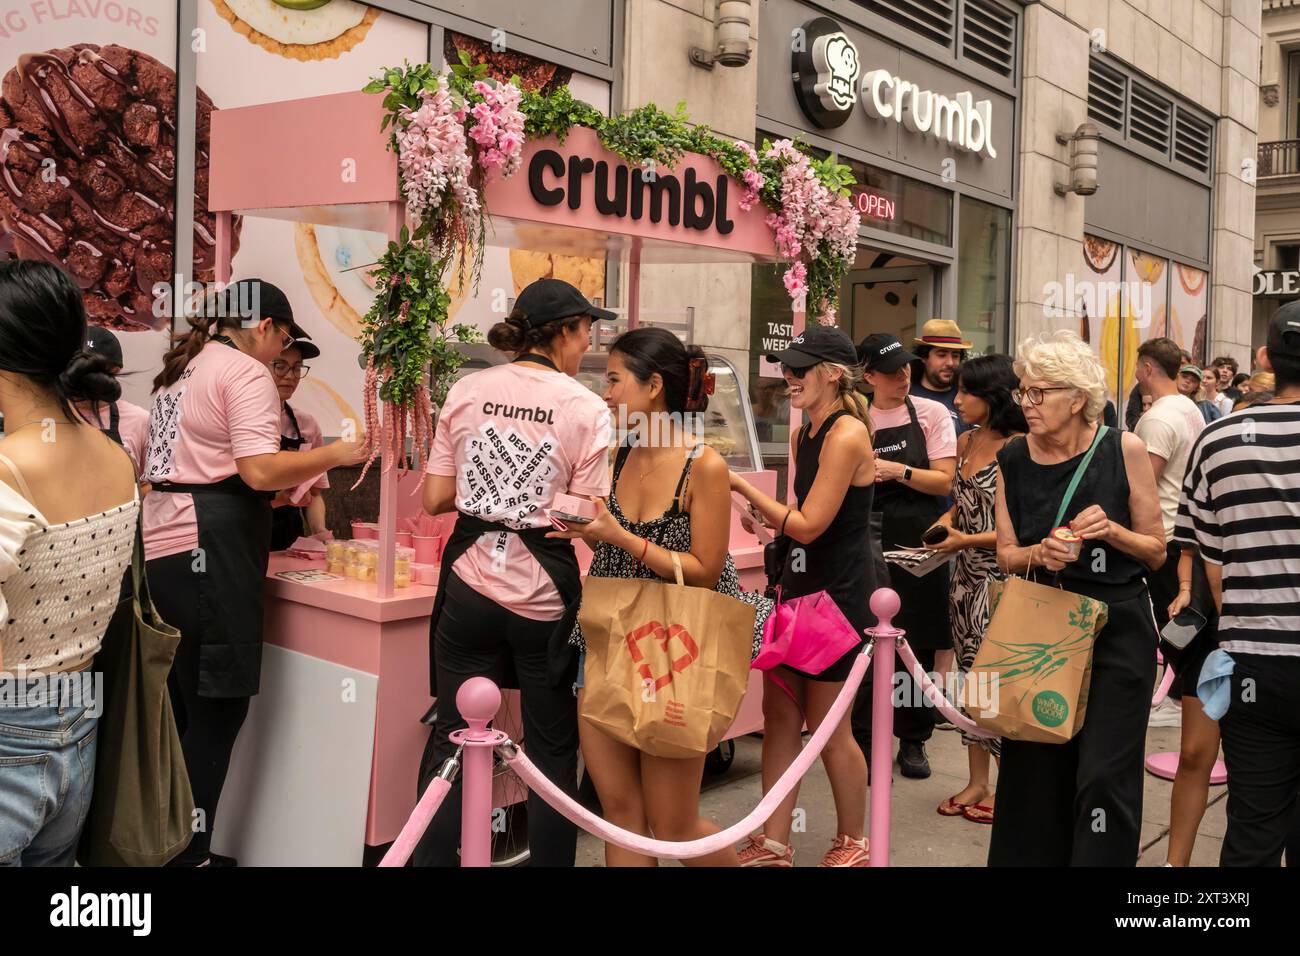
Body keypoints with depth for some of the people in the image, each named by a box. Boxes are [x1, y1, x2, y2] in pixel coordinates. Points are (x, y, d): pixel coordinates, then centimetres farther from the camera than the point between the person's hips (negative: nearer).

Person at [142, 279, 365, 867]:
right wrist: (335, 454, -8)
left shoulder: (181, 370, 22)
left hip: (163, 545, 10)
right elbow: (260, 469, -18)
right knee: (218, 708, -3)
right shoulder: (246, 373, -7)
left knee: (180, 704, 15)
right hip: (208, 550, -10)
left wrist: (273, 490, 27)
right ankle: (189, 853, 2)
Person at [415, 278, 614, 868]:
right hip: (544, 593, -2)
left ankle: (430, 859, 18)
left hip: (469, 584, 3)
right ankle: (550, 859, 22)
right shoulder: (586, 409, -7)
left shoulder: (466, 392, 2)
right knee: (552, 750, 12)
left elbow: (436, 498, 3)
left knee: (451, 739, 12)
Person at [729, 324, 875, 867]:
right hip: (800, 584, 8)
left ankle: (853, 844, 24)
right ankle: (773, 842, 18)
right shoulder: (804, 435, 9)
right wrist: (765, 518, 2)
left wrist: (742, 486, -20)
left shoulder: (846, 435, -18)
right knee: (779, 714, 8)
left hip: (839, 593, -8)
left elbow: (809, 526, -20)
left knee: (827, 725, 4)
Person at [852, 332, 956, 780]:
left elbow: (945, 481, -4)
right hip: (871, 543, 0)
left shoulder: (931, 414, 2)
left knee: (919, 645, 7)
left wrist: (898, 470, -17)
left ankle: (913, 739, 22)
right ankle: (866, 742, 10)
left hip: (920, 545, 0)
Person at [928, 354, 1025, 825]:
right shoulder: (965, 441, 9)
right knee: (971, 676, 13)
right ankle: (977, 782, 25)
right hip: (965, 576, 8)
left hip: (1001, 578, -8)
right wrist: (945, 521, 1)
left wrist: (966, 540, -18)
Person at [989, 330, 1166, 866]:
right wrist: (1039, 554, -14)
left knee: (1103, 775, -3)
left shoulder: (1124, 449, -7)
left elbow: (1157, 552, 0)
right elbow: (1006, 555, 7)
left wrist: (1112, 531, -19)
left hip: (1117, 626, -2)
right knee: (1035, 767, 9)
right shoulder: (1012, 460, -1)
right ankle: (1032, 856, 27)